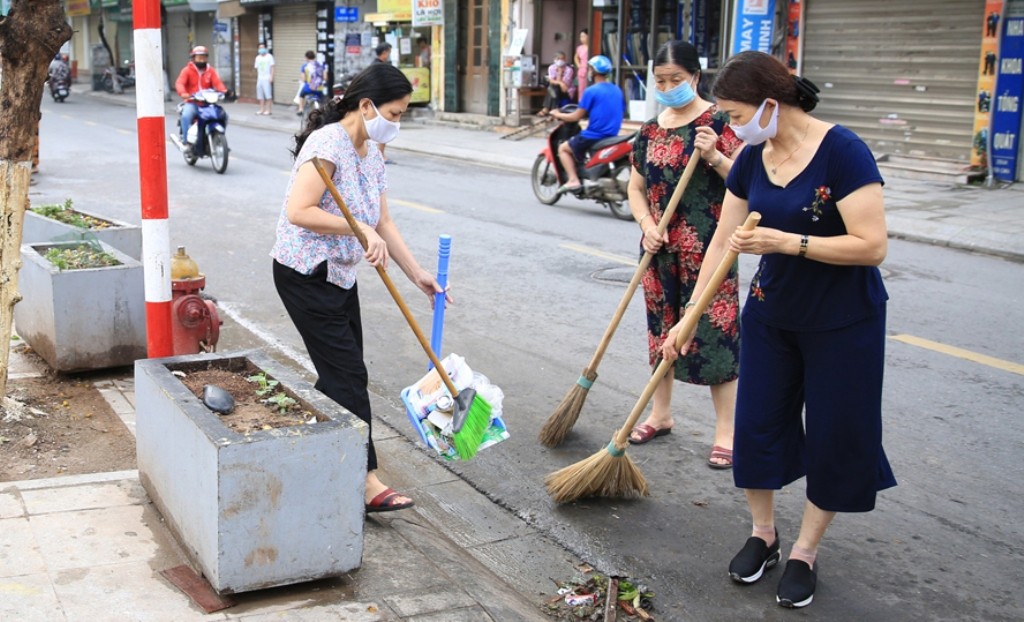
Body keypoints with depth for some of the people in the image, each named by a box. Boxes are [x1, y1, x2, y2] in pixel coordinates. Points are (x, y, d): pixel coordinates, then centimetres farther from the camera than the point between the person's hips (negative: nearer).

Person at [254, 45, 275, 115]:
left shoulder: (269, 56, -1)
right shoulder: (258, 57, 16)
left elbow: (272, 67, -5)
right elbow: (257, 68, 18)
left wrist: (271, 77, -13)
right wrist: (257, 78, 12)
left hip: (267, 78, -6)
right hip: (260, 79, 6)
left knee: (268, 95, -9)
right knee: (260, 95, 5)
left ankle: (268, 110, -6)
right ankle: (262, 109, 10)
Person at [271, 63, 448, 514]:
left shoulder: (372, 152, 8)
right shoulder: (328, 143, -21)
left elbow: (382, 222, 11)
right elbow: (298, 211, -29)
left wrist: (417, 275, 7)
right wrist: (361, 230, -29)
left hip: (340, 275, 9)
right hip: (305, 275, -9)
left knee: (341, 374, 11)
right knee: (348, 375, -8)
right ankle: (365, 480, -1)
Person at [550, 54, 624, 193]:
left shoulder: (592, 91, -12)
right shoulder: (617, 90, 8)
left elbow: (576, 116, -11)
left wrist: (558, 115, 7)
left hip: (594, 135, -8)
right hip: (612, 136, 8)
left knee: (563, 148, 11)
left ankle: (573, 180, -6)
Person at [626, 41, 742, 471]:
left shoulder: (720, 121, -7)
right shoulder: (650, 131, 9)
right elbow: (636, 188, 12)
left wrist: (714, 157, -26)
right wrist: (647, 225, -5)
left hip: (708, 247, -6)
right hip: (661, 249, 6)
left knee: (714, 332, -4)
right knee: (662, 328, 15)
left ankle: (726, 431, 5)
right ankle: (661, 414, 30)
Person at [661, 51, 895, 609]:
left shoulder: (842, 152, -23)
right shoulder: (751, 159, -4)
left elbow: (872, 245, -26)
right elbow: (723, 240, 2)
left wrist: (786, 241, -31)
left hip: (843, 322, -5)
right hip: (771, 314, 6)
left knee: (834, 437, 6)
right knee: (757, 423, 10)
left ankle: (804, 552, 24)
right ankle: (762, 534, 31)